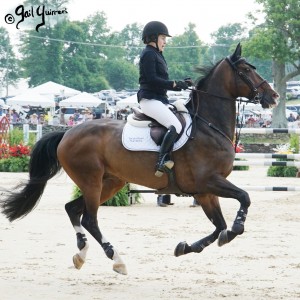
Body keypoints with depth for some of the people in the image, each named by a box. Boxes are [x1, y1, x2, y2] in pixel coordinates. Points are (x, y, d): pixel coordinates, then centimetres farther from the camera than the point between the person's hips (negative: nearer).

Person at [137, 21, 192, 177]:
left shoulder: (156, 55, 24)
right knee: (175, 126, -26)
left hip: (159, 99, 11)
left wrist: (182, 84, 12)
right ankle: (161, 163, -31)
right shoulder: (148, 54, -7)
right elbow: (152, 79, -18)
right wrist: (175, 84, -15)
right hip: (150, 99, -11)